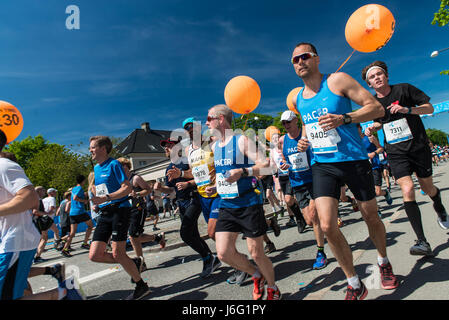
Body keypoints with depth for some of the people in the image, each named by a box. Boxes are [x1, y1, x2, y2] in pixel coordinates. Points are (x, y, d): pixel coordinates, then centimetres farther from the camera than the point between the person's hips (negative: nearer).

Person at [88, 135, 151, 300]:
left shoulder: (114, 164, -7)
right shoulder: (96, 168, 17)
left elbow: (127, 188, -15)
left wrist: (106, 198, -22)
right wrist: (96, 201, 10)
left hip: (120, 209, -8)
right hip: (104, 214, 8)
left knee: (117, 254, -6)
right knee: (94, 255, 2)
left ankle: (141, 286, 12)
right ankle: (133, 263, 19)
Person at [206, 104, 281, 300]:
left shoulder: (242, 140, -8)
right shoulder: (214, 147, 12)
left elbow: (266, 166, -14)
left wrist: (243, 172, -27)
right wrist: (214, 186, 10)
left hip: (248, 205, -6)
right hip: (226, 206, 6)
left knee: (256, 254, 4)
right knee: (223, 253, -1)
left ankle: (272, 288, 34)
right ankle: (256, 275, 27)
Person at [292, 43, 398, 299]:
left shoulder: (337, 81, -5)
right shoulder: (297, 98, 11)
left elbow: (377, 108, -6)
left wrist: (344, 118, -23)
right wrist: (304, 139, 6)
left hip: (353, 160, -3)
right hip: (322, 165, 3)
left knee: (371, 218, 13)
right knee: (327, 226, -10)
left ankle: (384, 263, 46)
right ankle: (355, 285, 13)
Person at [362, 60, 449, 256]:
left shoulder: (404, 89, -4)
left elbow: (429, 108, -2)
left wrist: (407, 110, -20)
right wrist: (372, 128, -2)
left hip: (418, 146, -1)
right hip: (396, 152, 1)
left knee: (427, 188, 13)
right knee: (407, 189, -16)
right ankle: (422, 242, -13)